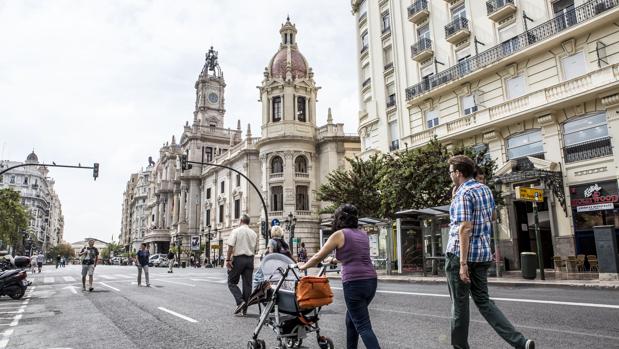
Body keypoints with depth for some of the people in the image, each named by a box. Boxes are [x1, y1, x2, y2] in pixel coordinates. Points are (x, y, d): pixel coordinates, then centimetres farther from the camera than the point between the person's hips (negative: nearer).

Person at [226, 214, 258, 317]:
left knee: (232, 282, 7)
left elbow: (231, 246, -12)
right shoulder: (254, 233, 10)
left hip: (238, 258, -4)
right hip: (250, 259, 4)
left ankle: (240, 301, -12)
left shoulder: (236, 231, -4)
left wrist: (228, 259, -10)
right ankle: (244, 309, 9)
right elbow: (255, 249, 9)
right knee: (247, 284, 6)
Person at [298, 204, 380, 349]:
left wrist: (303, 266, 22)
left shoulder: (339, 234, -3)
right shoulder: (363, 234, 16)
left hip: (354, 283, -7)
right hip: (371, 281, 7)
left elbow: (318, 257, 4)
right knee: (351, 318, 23)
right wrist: (335, 260, 46)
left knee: (363, 326, -2)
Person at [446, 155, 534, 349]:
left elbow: (465, 228, -21)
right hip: (483, 253, 8)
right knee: (483, 301, 14)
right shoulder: (485, 189, 11)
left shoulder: (463, 194, -14)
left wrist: (463, 263, -22)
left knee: (460, 304, 5)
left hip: (459, 253, -8)